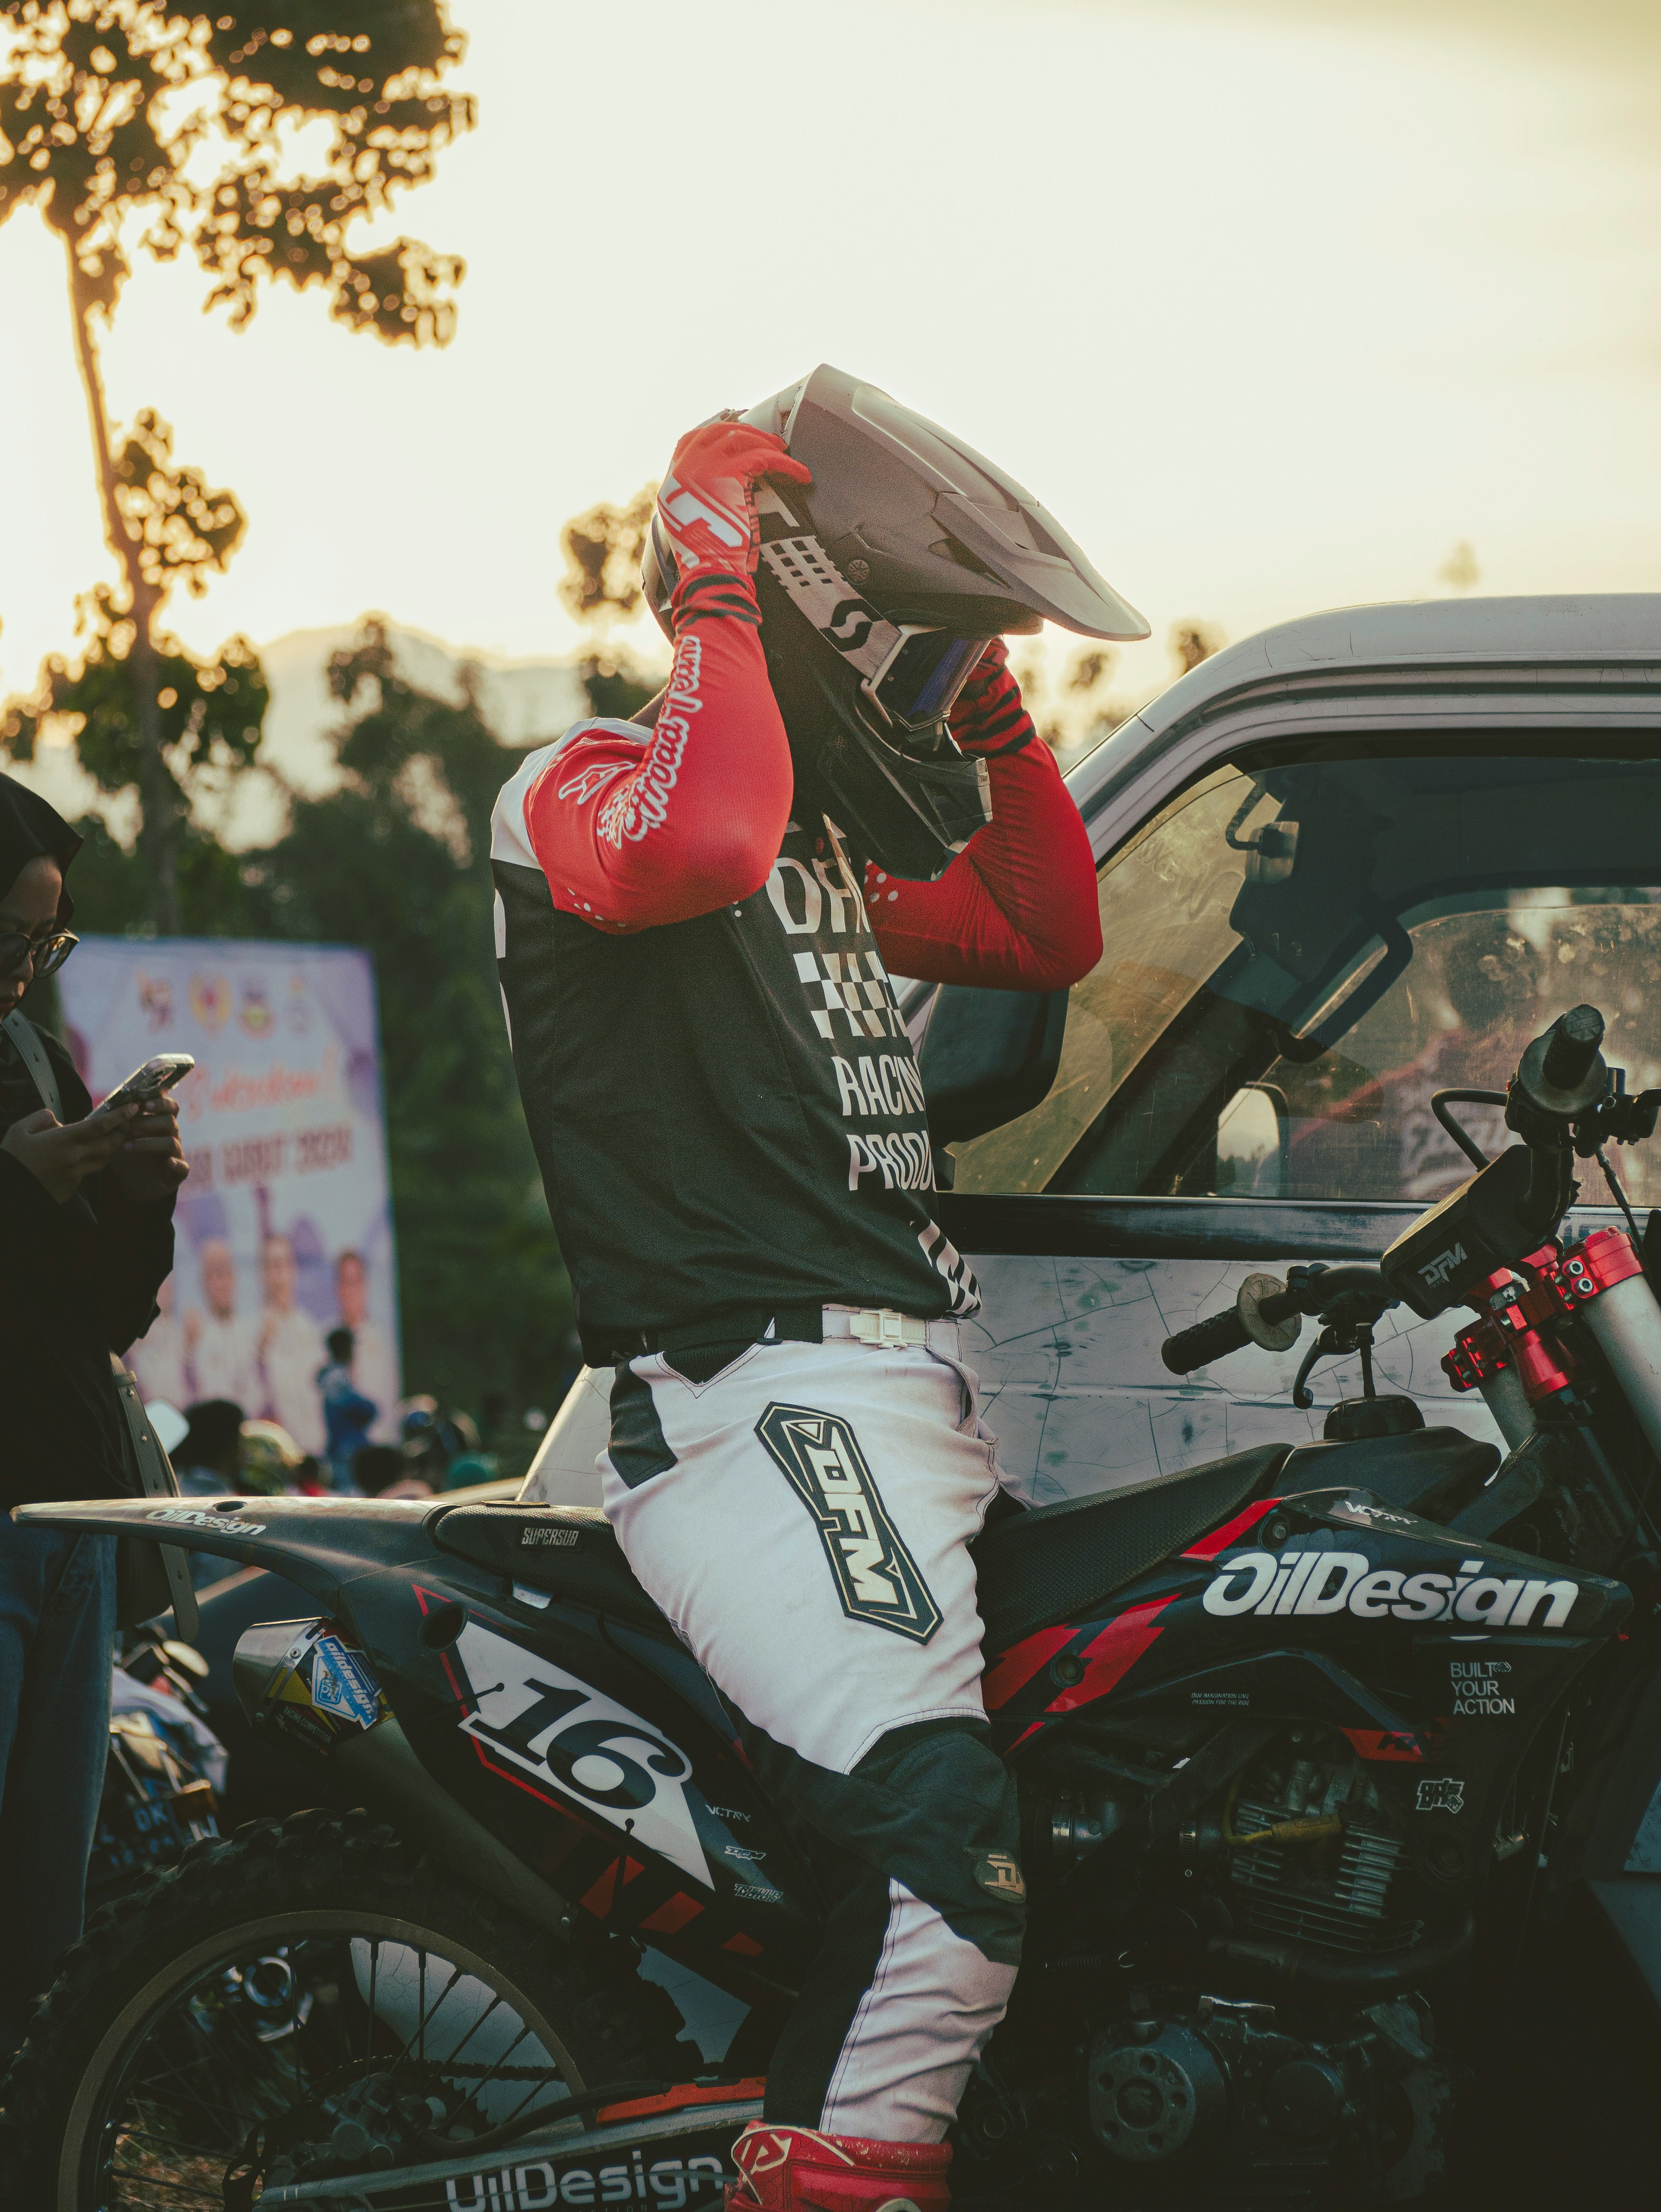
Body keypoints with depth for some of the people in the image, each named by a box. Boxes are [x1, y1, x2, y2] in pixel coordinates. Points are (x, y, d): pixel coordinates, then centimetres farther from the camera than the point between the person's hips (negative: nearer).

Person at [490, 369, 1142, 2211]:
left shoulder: (828, 837, 23)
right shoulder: (580, 789, -5)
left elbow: (1054, 940, 31)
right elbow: (700, 842, -29)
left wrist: (997, 713, 23)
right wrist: (719, 599, -16)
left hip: (922, 1394, 10)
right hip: (755, 1410, -10)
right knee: (953, 1852, -27)